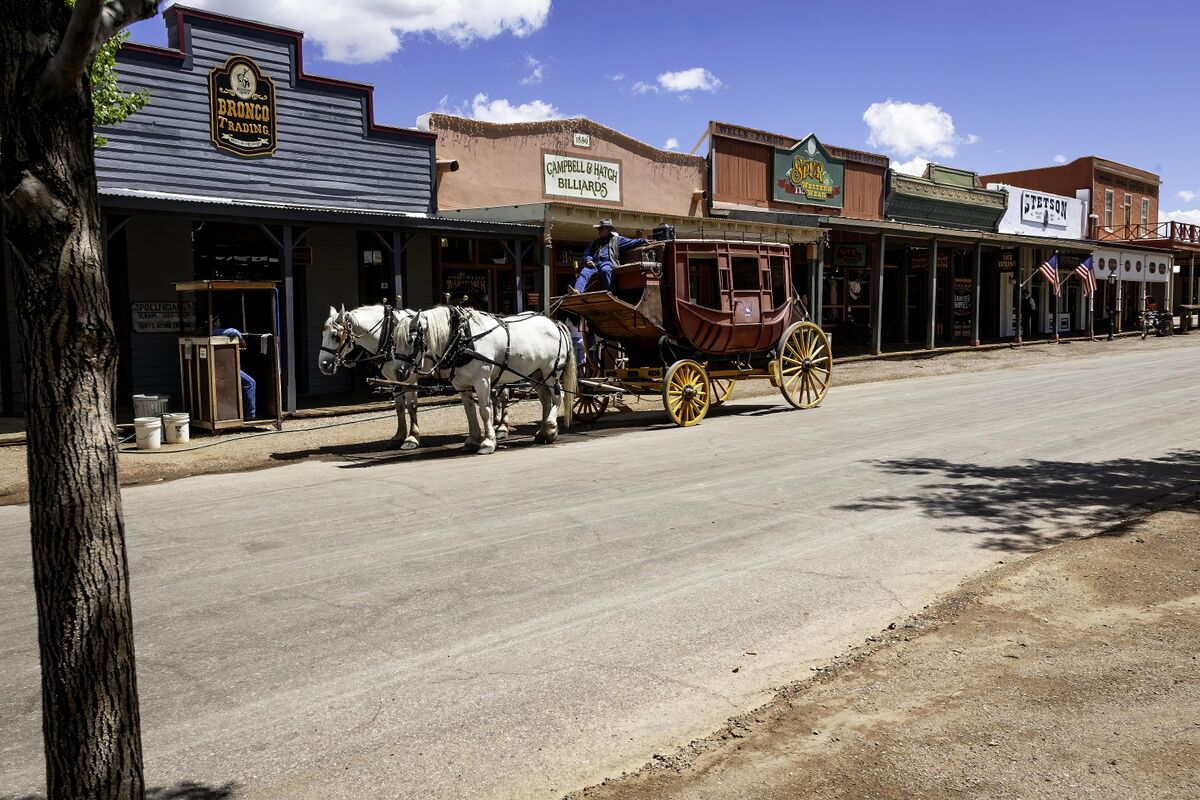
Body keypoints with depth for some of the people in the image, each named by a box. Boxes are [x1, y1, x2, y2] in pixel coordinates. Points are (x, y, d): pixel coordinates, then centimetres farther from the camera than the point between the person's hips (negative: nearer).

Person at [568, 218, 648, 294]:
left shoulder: (616, 239, 23)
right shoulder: (596, 242, 35)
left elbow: (631, 242, 15)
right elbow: (587, 252, 25)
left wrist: (643, 241, 1)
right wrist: (588, 259, 3)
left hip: (607, 263, -4)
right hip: (594, 263, 4)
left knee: (605, 270, -40)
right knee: (584, 272, -27)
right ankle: (577, 290, -49)